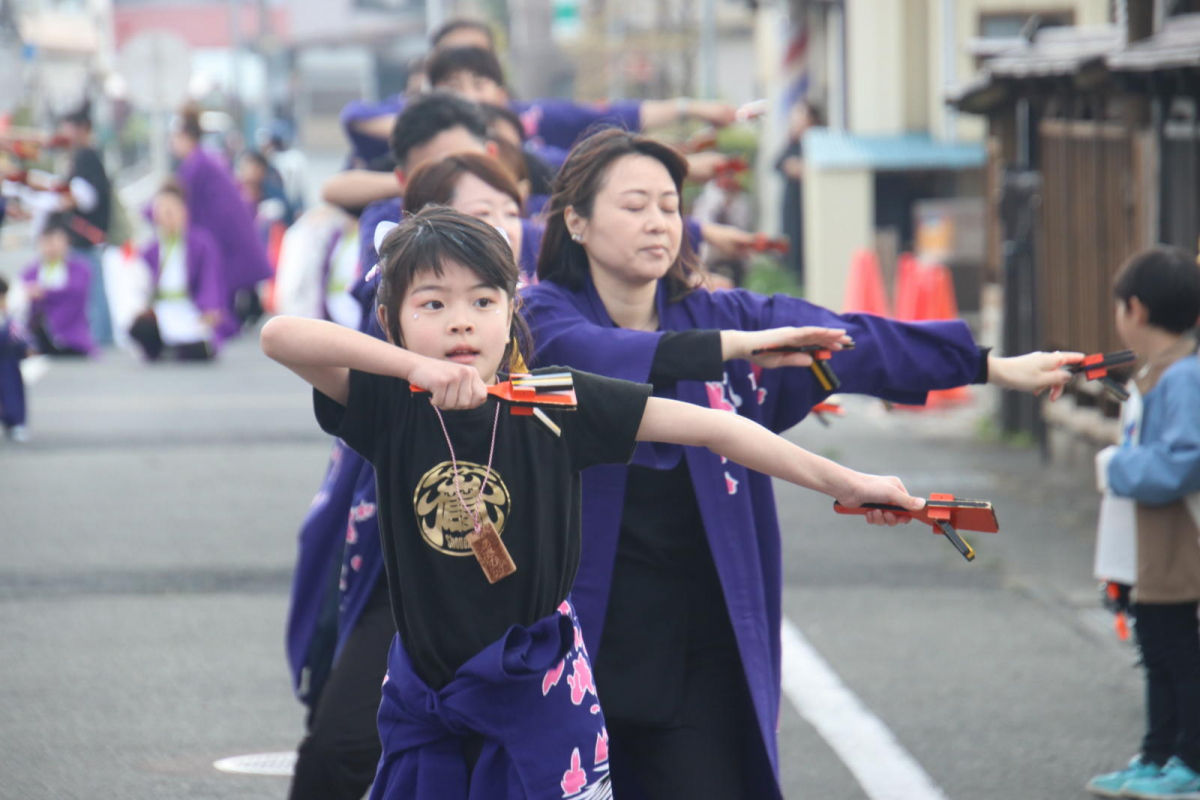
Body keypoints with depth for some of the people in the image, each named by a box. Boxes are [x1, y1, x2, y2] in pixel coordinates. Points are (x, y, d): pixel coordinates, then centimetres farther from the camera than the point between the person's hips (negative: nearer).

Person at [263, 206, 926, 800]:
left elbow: (710, 428, -9)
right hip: (421, 689, 2)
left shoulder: (554, 403, -10)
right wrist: (417, 368, -37)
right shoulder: (390, 408, -10)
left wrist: (843, 482, -11)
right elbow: (279, 335, -26)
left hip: (535, 686, -1)